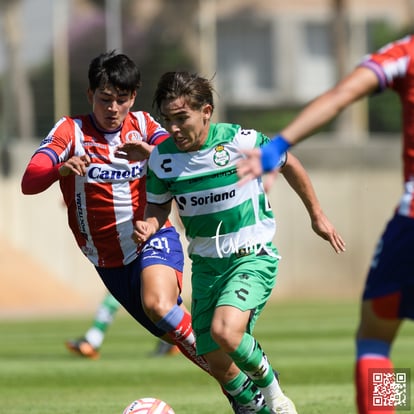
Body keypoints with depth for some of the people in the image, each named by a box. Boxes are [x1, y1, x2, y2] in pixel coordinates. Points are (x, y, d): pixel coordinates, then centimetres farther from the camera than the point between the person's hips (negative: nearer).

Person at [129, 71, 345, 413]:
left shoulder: (240, 141, -15)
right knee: (217, 362, 3)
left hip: (252, 257, -5)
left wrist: (317, 215, 13)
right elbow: (158, 206, 11)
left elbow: (287, 163, 3)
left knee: (225, 331, -29)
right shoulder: (162, 158, -6)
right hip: (206, 265, 5)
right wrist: (149, 226, -14)